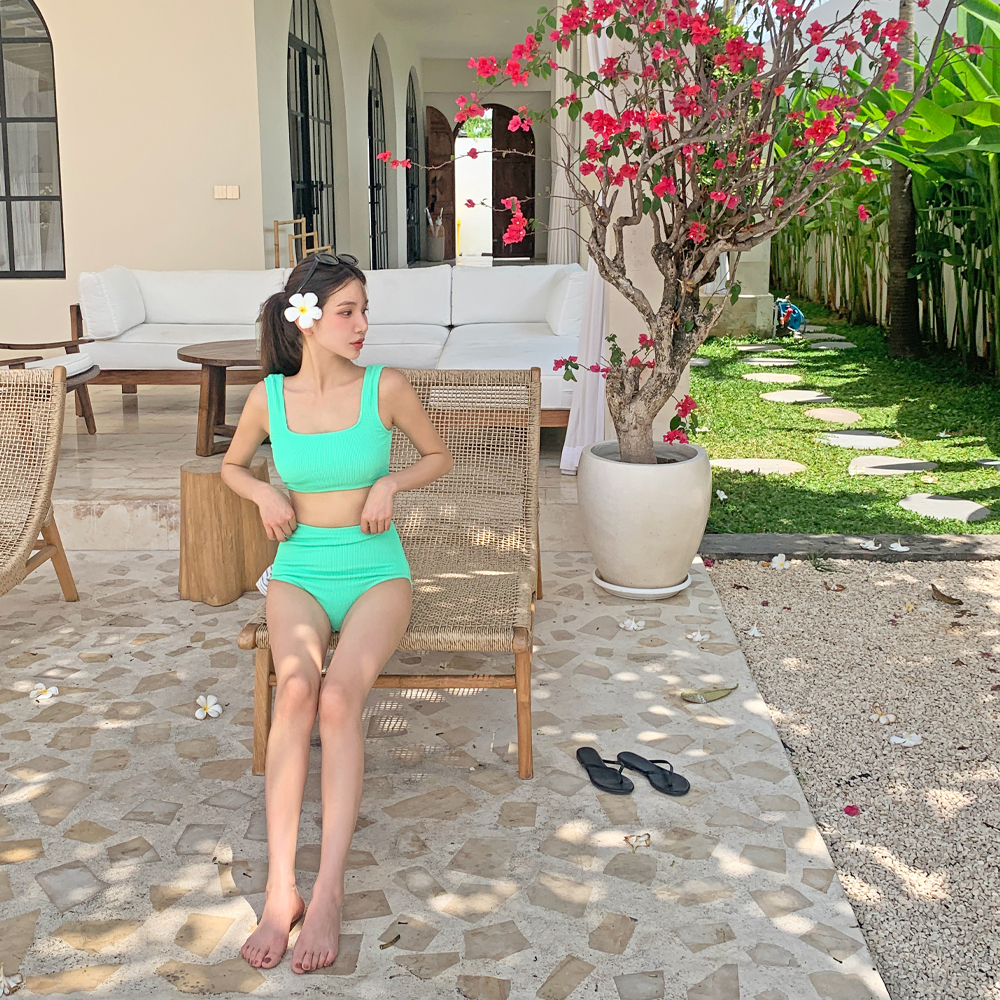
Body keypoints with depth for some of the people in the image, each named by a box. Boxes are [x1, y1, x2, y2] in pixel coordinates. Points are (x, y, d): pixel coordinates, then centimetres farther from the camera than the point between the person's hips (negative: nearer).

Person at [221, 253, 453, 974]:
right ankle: (280, 890, -30)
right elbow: (232, 465, 21)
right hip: (301, 574, 1)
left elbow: (439, 456, 13)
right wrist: (262, 493, 0)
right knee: (296, 688, -31)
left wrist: (390, 483, -5)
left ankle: (329, 892, -28)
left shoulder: (385, 387, -2)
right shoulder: (269, 397, 2)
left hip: (377, 572, -1)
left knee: (340, 696, -31)